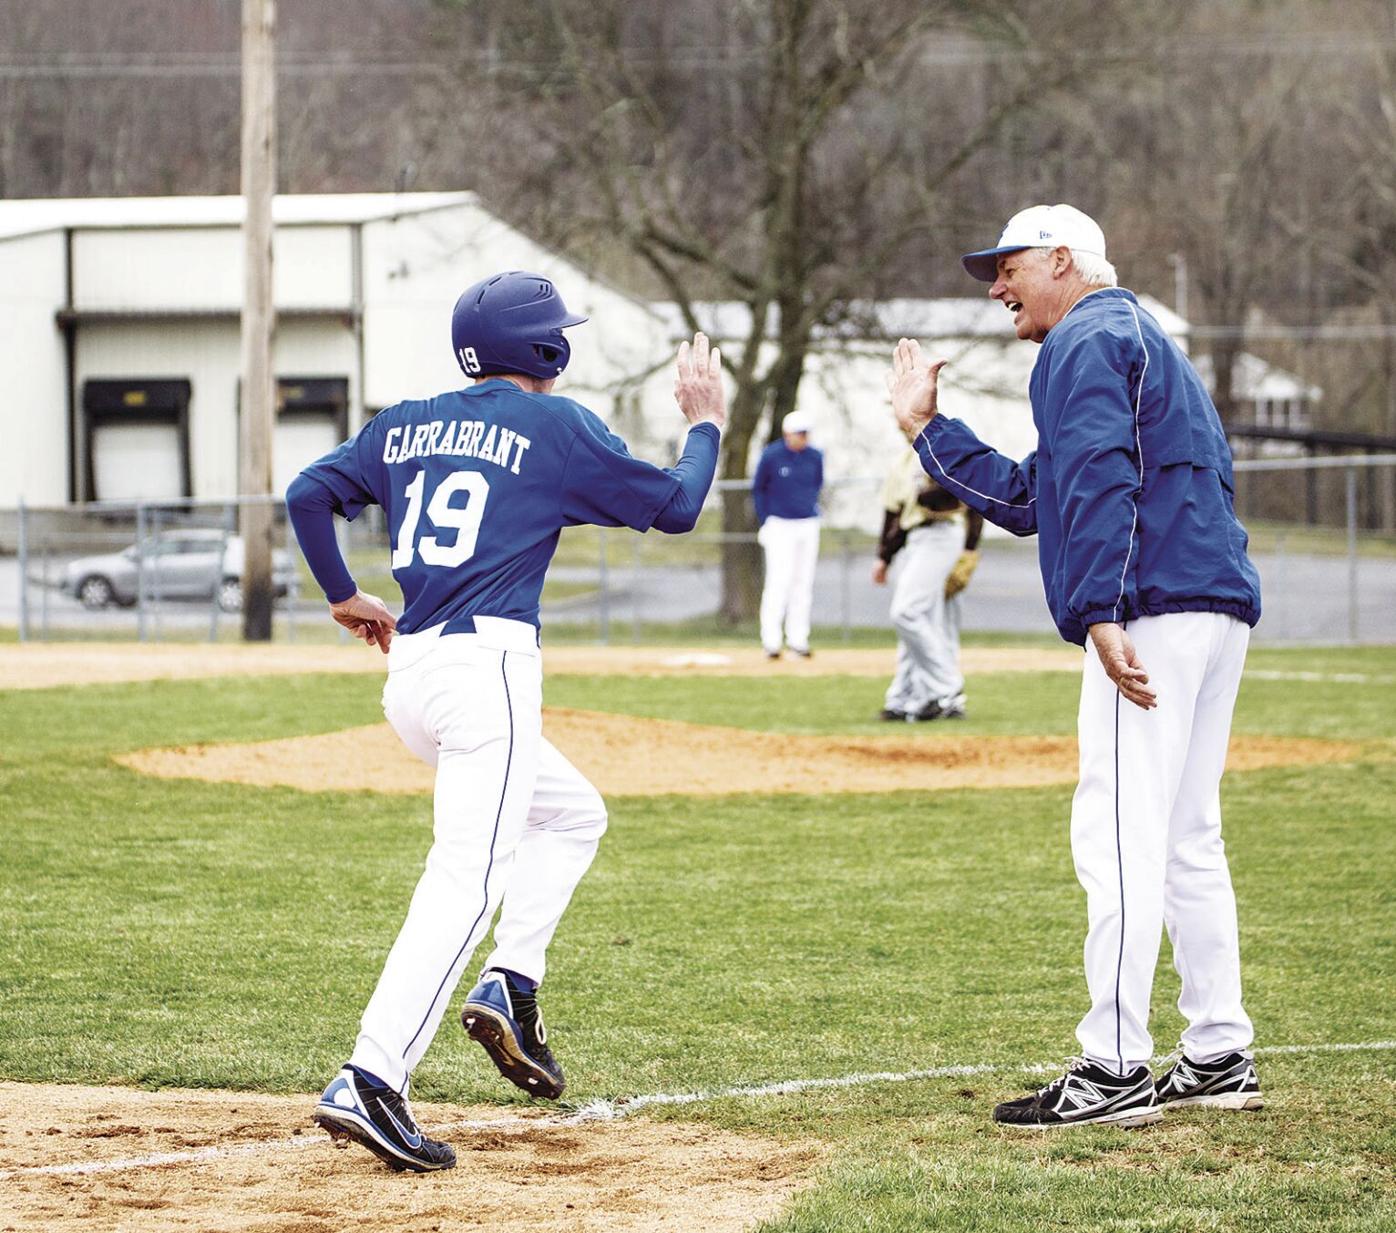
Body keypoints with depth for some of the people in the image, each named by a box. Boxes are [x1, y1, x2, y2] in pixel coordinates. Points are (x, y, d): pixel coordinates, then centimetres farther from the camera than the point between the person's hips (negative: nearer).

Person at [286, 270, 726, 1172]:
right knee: (467, 880, -14)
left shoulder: (406, 426, 15)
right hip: (488, 661, -8)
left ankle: (510, 987, 8)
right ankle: (370, 1082, -26)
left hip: (411, 671, 8)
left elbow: (309, 493, 11)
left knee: (571, 814, 26)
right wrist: (705, 422, 19)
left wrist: (343, 595, 21)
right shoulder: (555, 426, 0)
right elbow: (675, 507, 4)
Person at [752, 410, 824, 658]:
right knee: (779, 582, -10)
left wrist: (811, 506, 8)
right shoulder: (771, 456, -7)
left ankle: (798, 638, 13)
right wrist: (764, 523, -1)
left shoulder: (815, 457, 3)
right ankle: (771, 640, -6)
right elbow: (758, 489, 3)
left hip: (808, 526, 4)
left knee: (803, 583, 6)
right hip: (780, 525, -4)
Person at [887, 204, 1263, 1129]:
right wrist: (926, 427, 31)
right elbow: (1026, 499, 30)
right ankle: (1220, 1058, 15)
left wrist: (1102, 614, -27)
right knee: (1187, 840, 14)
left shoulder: (1087, 342, -2)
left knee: (1118, 835, -12)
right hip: (1218, 610, 11)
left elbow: (1100, 483, -18)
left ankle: (1116, 1070, -15)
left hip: (1156, 610, -11)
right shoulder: (1140, 342, 30)